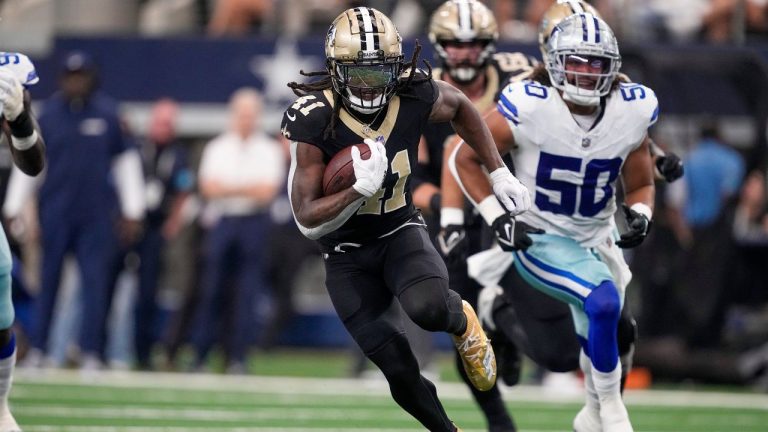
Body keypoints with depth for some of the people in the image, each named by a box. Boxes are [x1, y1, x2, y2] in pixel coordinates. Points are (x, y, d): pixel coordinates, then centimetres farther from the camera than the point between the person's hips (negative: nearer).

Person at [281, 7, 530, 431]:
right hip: (347, 256, -1)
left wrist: (499, 173, 7)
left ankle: (462, 323, 6)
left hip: (401, 232, 1)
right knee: (399, 371, -7)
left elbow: (460, 107, 10)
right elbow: (308, 220, -22)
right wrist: (362, 188, -37)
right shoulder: (314, 120, -25)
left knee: (428, 308, -31)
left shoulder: (416, 97, -17)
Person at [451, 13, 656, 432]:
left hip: (598, 239, 5)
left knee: (598, 335, 18)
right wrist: (497, 218, -16)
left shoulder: (632, 112, -8)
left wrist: (639, 215, -14)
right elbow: (464, 159, -8)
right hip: (541, 241, -5)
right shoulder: (529, 108, -21)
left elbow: (640, 185, 8)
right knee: (603, 302, -30)